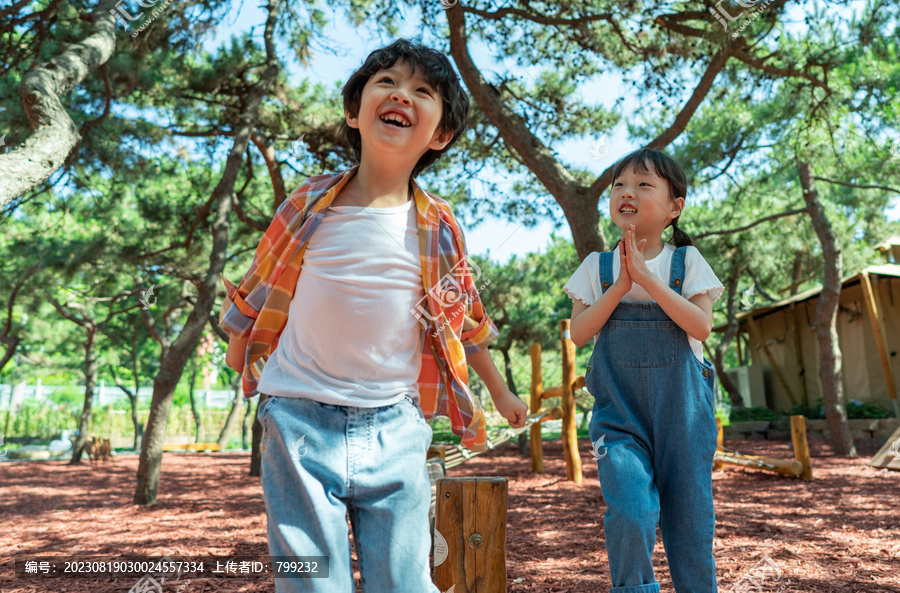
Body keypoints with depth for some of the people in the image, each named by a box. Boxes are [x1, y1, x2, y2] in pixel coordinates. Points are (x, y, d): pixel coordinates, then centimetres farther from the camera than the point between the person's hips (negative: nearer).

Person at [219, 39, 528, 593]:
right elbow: (261, 288, 11)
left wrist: (500, 391, 23)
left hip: (394, 429, 1)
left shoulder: (439, 229, -2)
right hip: (301, 421, 0)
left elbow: (465, 321, 13)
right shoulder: (310, 204, -4)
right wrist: (240, 351, 19)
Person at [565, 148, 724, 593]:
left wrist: (646, 278, -18)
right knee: (629, 510, -16)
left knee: (689, 515, 8)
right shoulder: (597, 267, 5)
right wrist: (620, 286, -14)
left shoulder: (687, 262, 2)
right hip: (618, 410, 0)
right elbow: (579, 332, -3)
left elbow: (701, 326, -11)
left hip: (681, 410, 0)